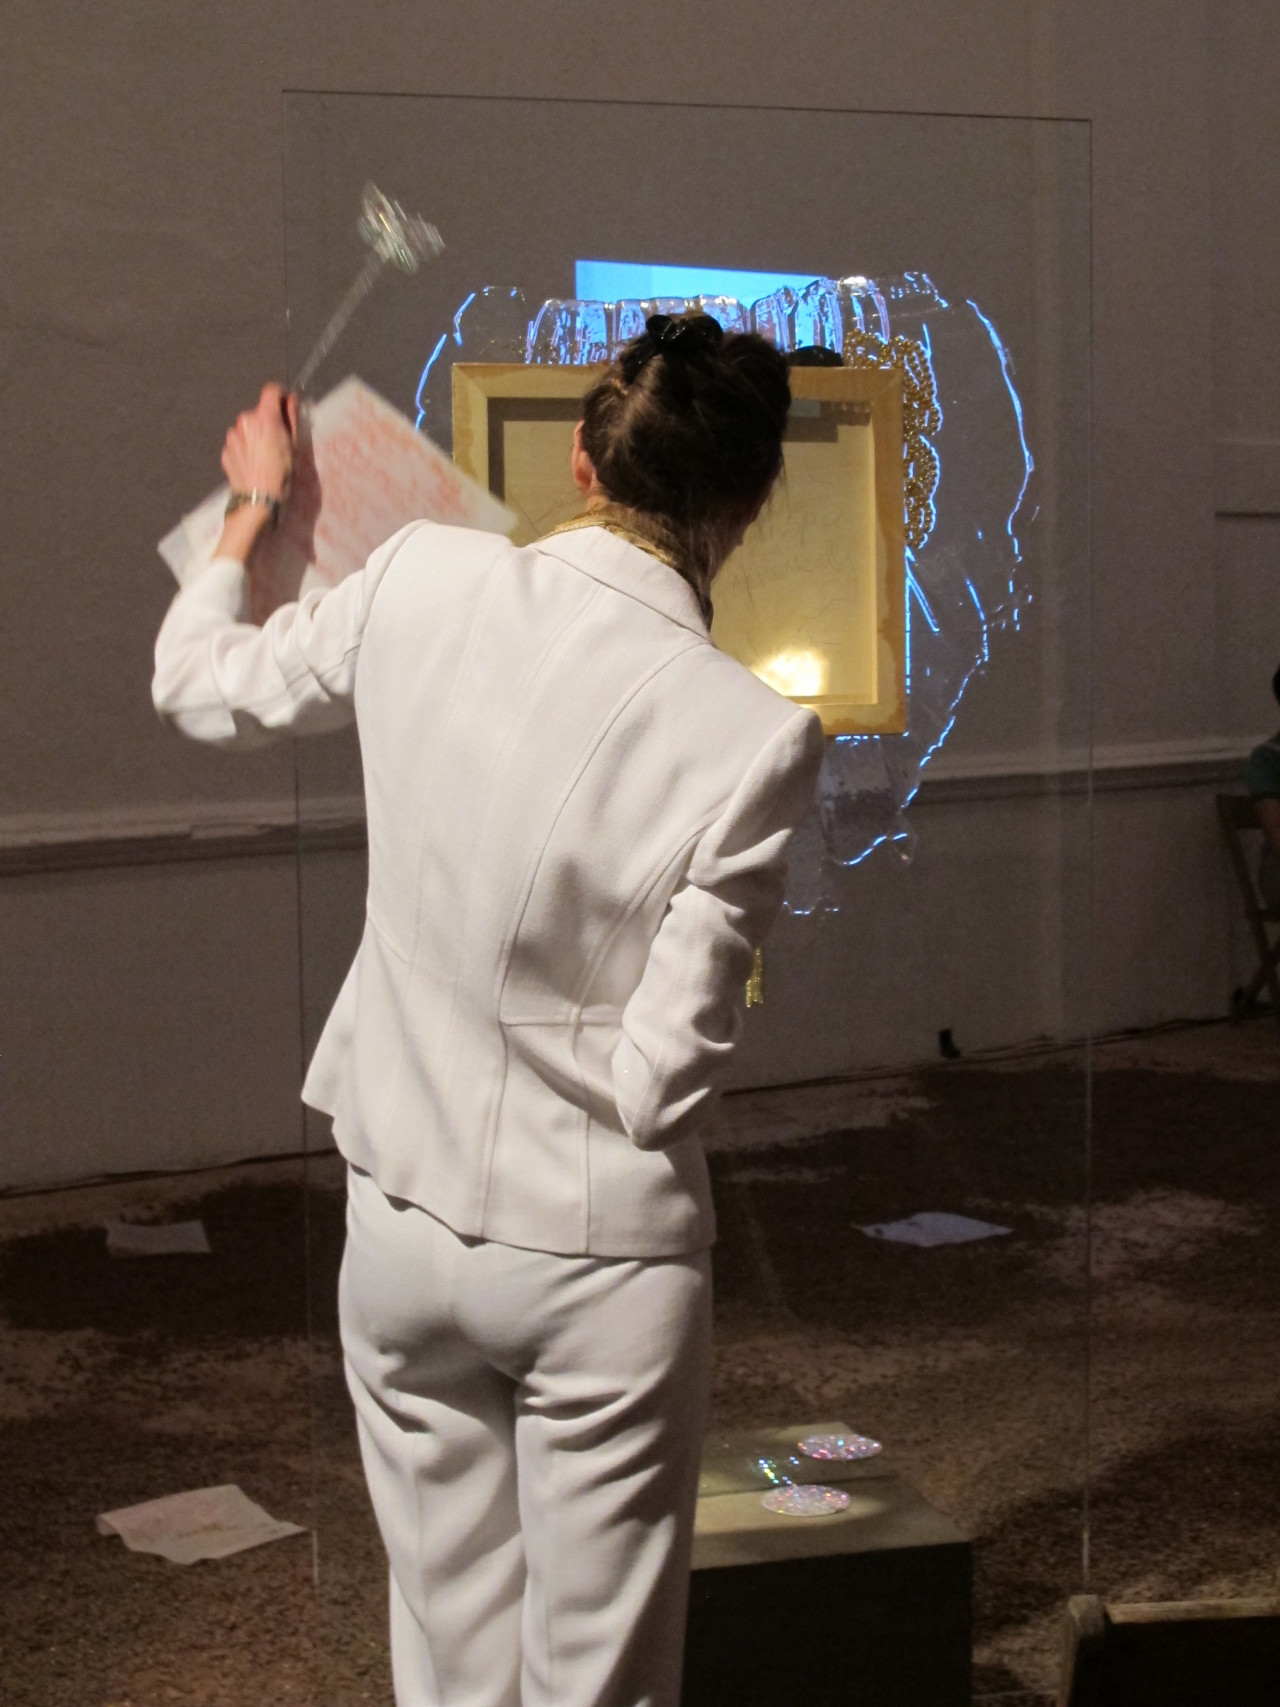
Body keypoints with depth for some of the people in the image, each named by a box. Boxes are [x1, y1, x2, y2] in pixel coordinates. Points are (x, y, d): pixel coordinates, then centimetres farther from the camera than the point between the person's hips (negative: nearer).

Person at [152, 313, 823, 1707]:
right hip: (600, 1262, -4)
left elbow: (198, 686, 10)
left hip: (402, 1224, 4)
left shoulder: (422, 583, -10)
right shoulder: (755, 737, -19)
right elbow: (662, 1081, -17)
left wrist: (256, 508, 27)